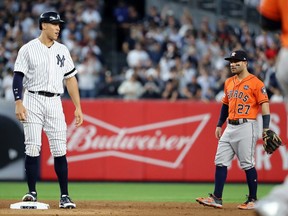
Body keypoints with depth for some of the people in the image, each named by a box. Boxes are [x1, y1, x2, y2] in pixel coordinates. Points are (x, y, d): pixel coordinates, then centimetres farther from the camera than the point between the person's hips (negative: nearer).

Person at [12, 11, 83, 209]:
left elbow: (71, 79, 13)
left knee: (60, 150, -2)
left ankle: (64, 196, 1)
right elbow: (18, 77, -5)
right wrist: (18, 103, -16)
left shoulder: (62, 50, 11)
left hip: (55, 103, 3)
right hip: (33, 101, -3)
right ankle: (32, 193, 2)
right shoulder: (28, 49, -1)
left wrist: (78, 107, 7)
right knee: (33, 148, -6)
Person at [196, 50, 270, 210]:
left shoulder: (255, 83, -8)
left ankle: (253, 200, 6)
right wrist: (219, 125, 19)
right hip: (230, 127, 7)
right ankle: (217, 198, 4)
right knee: (220, 162, 2)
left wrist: (266, 129, -19)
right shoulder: (229, 82, 15)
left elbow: (265, 105, -11)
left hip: (246, 126, -7)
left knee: (248, 164, -4)